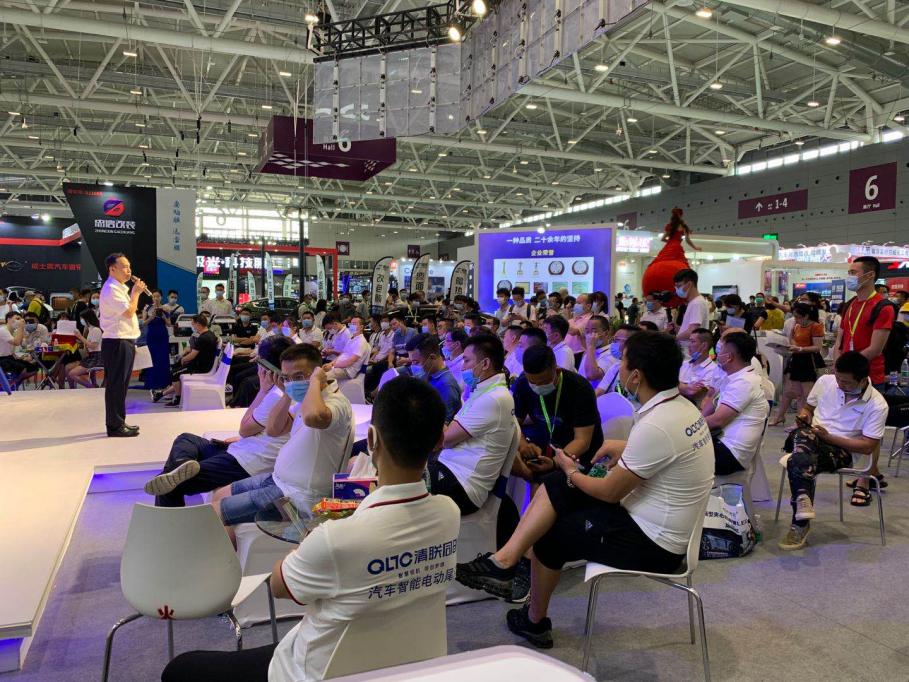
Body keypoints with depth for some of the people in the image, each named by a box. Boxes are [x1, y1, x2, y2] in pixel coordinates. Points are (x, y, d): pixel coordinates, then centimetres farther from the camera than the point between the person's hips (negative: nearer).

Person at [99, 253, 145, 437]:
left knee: (121, 385, 15)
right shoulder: (111, 289, -13)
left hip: (125, 341, 10)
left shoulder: (120, 288, 19)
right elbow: (129, 312, -19)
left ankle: (119, 422, 23)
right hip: (116, 342, -10)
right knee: (115, 385, -5)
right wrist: (136, 292, -9)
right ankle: (115, 426, 0)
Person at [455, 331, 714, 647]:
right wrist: (624, 448, 10)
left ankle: (535, 621, 29)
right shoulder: (681, 405, 0)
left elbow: (610, 492, -18)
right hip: (661, 524, 9)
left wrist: (571, 471, -1)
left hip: (651, 543, -9)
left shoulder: (655, 426, -29)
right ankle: (503, 562, -1)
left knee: (551, 534, 9)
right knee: (553, 487, 2)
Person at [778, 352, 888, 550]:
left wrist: (828, 437, -15)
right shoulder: (825, 381, 5)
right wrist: (804, 417, -4)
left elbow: (868, 447, -7)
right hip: (811, 439, 3)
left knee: (798, 462, -37)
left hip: (840, 450, -3)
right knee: (803, 435, -39)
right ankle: (803, 502, -48)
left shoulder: (877, 405, -6)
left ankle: (800, 524, -30)